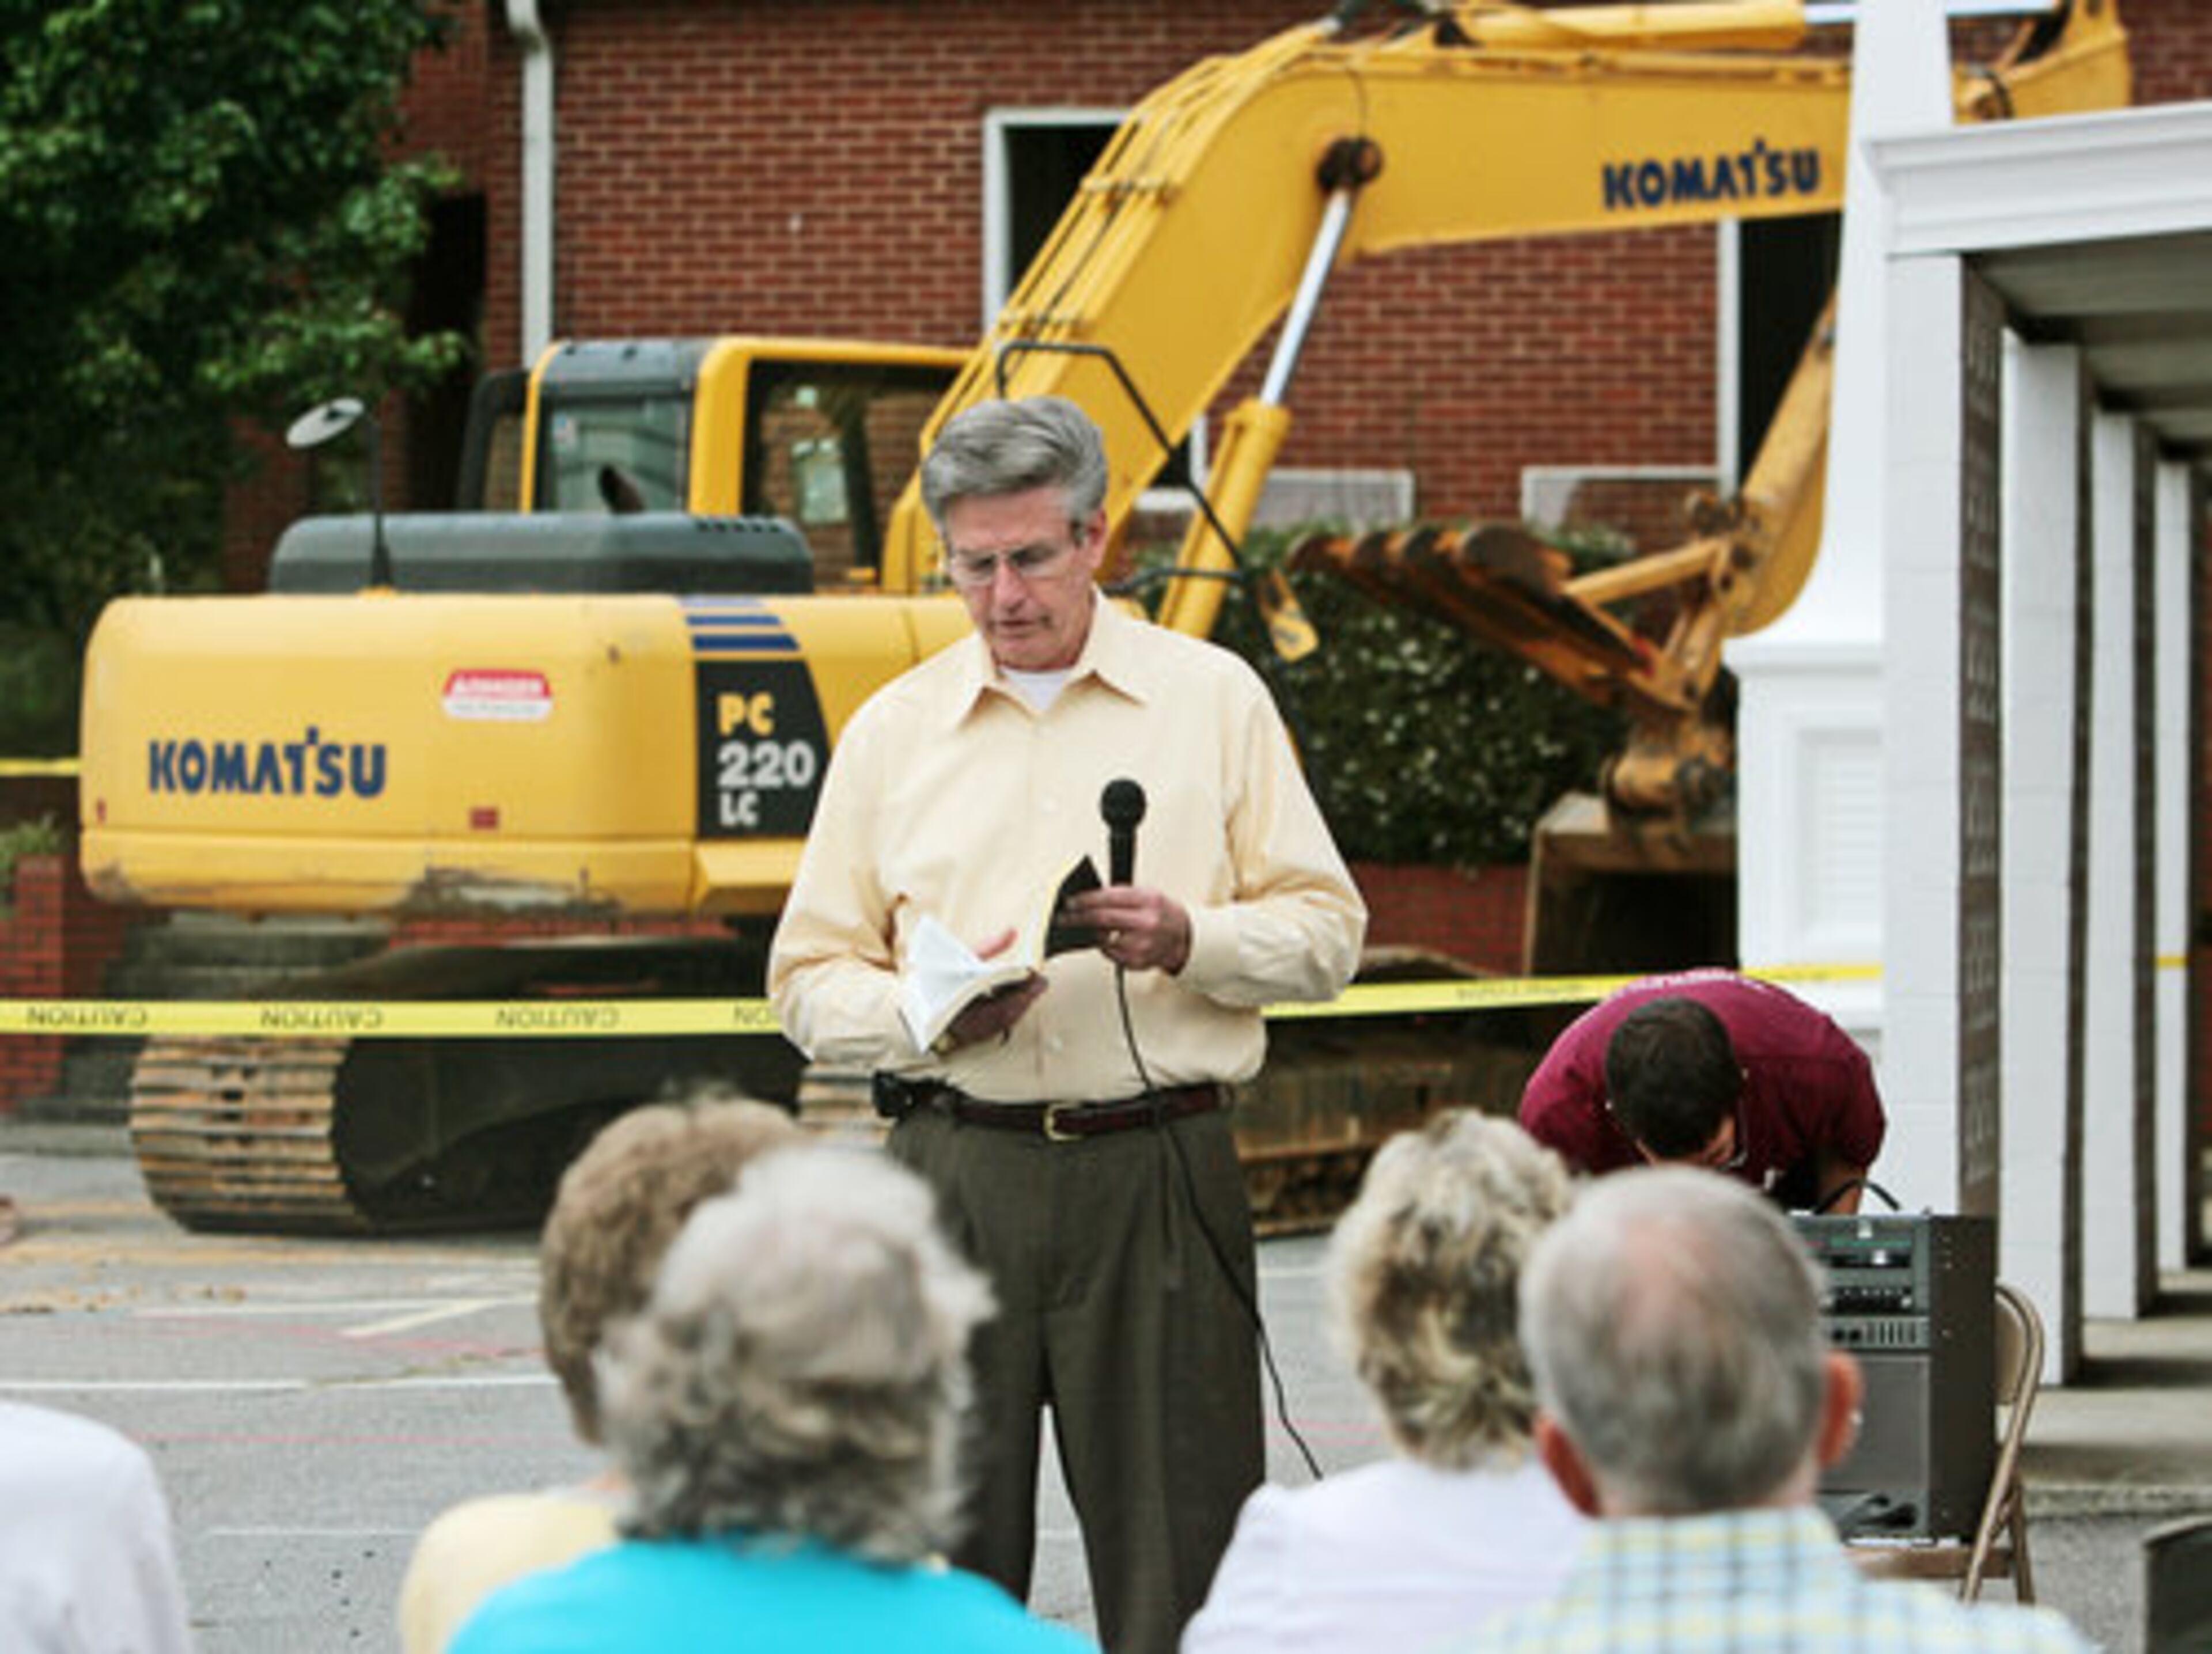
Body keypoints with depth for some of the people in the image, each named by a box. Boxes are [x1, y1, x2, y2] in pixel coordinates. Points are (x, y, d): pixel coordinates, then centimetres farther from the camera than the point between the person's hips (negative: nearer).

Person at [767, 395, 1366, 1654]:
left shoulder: (1213, 699, 8)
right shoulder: (894, 729, 12)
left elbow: (1328, 933, 8)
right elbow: (812, 980, 11)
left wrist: (1189, 943, -12)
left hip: (1159, 1172, -1)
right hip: (961, 1164, 1)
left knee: (1181, 1547, -4)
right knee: (943, 1542, 0)